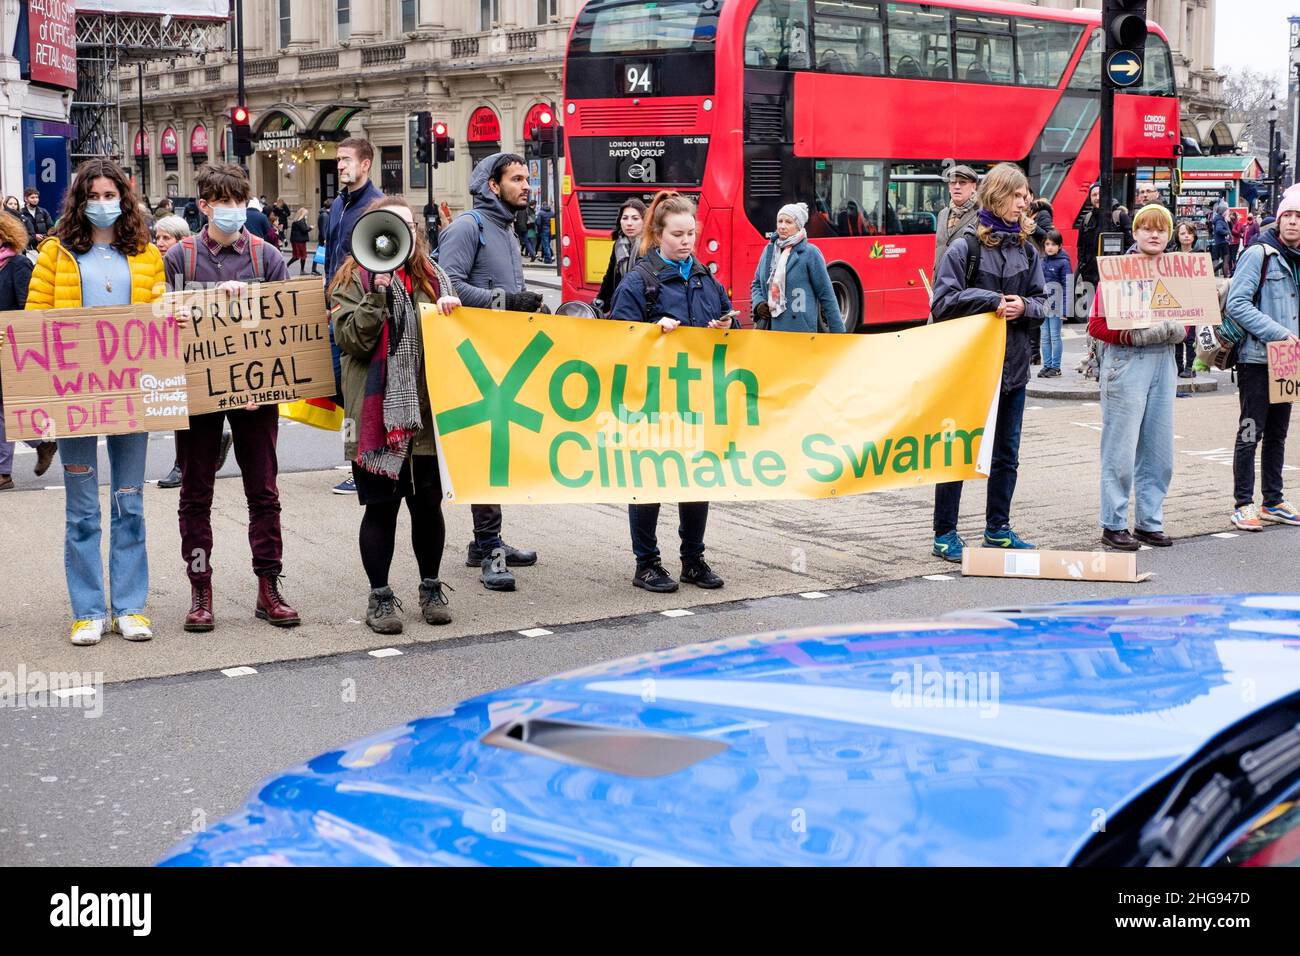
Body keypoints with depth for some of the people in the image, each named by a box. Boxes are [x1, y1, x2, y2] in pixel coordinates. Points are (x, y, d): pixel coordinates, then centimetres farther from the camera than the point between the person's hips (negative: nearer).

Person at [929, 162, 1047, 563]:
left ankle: (998, 529, 25)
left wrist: (1023, 306, -12)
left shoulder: (1027, 250, 8)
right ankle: (945, 535, 8)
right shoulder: (966, 247, -9)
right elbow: (943, 301, -15)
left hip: (1013, 364, 6)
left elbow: (1041, 302, 10)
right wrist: (994, 301, -19)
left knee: (1007, 454, 13)